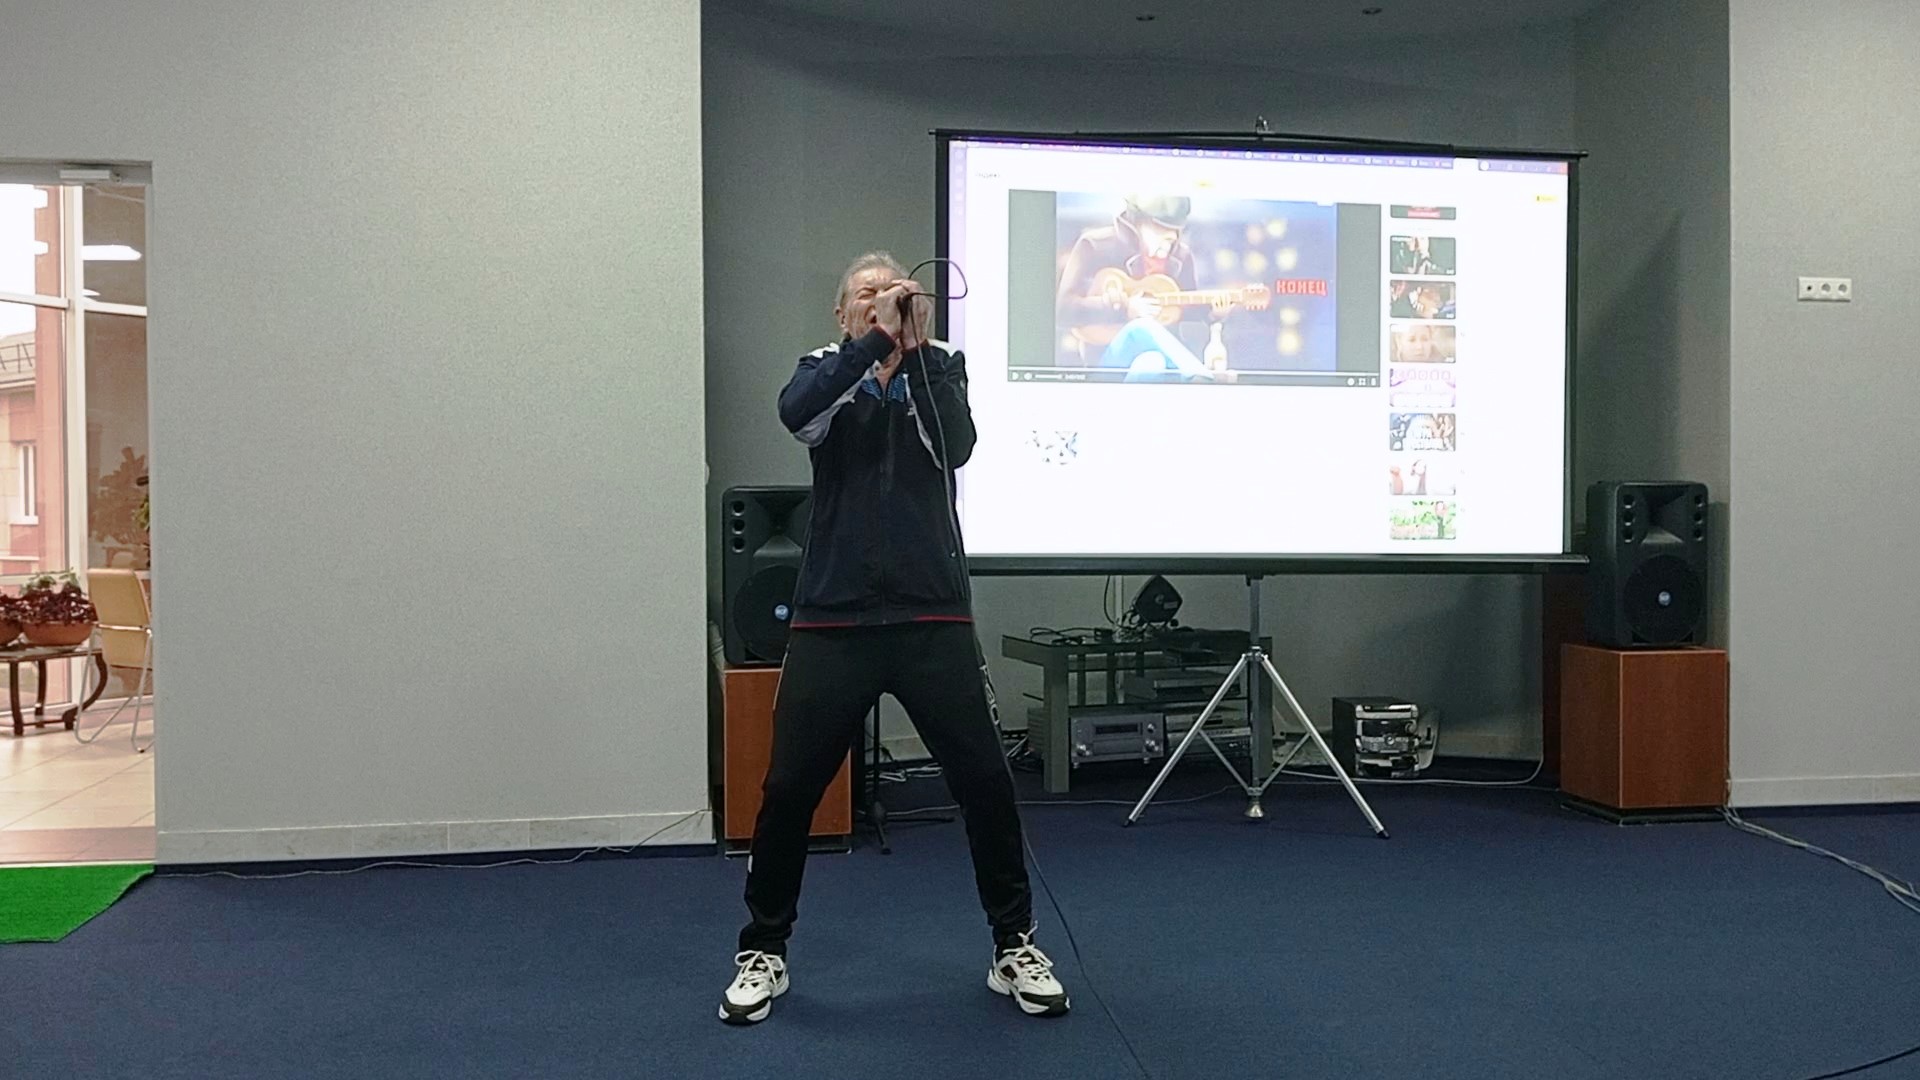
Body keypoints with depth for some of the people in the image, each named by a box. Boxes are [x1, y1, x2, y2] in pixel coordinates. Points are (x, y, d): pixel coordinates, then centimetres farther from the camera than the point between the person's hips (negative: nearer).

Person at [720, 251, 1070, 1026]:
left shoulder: (940, 369, 9)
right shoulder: (825, 372, 8)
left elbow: (958, 447, -11)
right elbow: (795, 413, -16)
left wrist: (915, 347, -16)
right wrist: (874, 341, -22)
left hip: (933, 616, 0)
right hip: (834, 619, 0)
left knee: (985, 782, 1)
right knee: (789, 789, 3)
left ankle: (1014, 945, 19)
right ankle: (762, 951, 23)